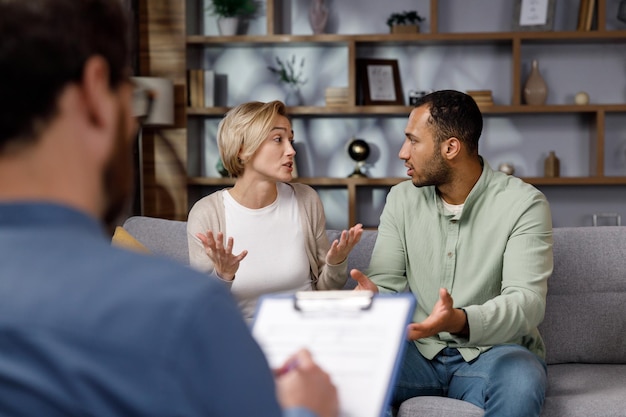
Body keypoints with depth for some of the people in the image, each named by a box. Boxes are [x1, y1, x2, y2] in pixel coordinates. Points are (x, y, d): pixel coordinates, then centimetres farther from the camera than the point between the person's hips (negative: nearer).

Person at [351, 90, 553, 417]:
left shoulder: (523, 204, -10)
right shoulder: (401, 199, 5)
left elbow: (527, 301, -20)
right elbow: (387, 284, 0)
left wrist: (460, 321, -40)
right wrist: (373, 296, -26)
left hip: (494, 349, -2)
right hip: (418, 350, 3)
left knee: (520, 383, -37)